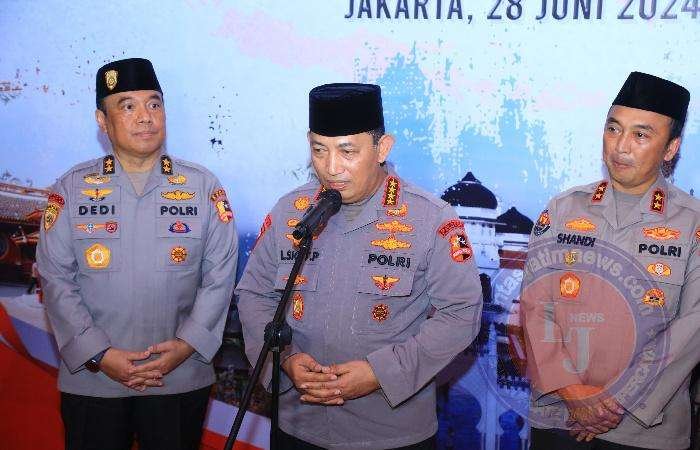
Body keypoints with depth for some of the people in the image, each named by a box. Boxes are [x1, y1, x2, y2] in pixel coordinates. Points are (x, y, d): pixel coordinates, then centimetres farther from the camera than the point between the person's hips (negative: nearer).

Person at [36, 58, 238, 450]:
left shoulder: (204, 186, 2)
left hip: (181, 379, 0)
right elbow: (57, 279, -2)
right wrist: (99, 355, -10)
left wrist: (186, 345, -11)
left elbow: (220, 277, 0)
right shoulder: (72, 189, 2)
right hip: (91, 379, 0)